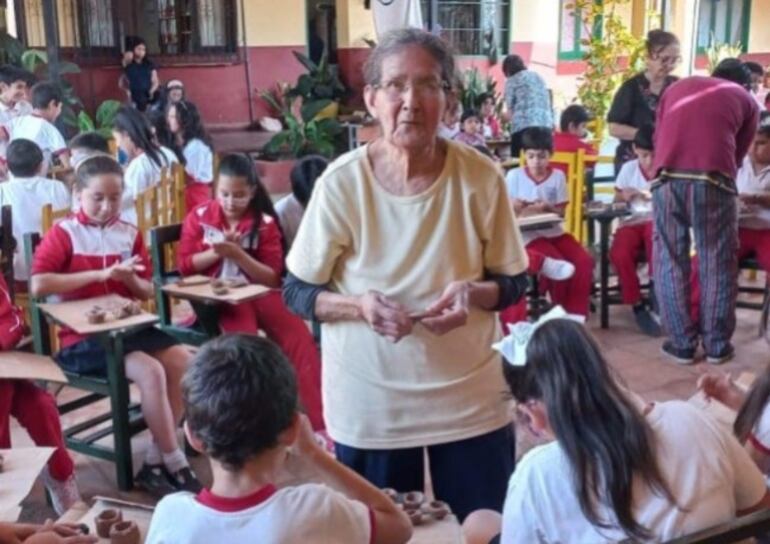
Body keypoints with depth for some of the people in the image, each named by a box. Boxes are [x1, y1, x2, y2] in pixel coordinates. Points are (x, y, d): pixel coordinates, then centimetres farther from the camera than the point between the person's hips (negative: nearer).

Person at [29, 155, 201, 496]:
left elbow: (147, 292, 14)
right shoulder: (64, 233, -5)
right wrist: (99, 274, -20)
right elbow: (38, 285, -20)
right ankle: (175, 465, -12)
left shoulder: (130, 234, 10)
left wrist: (131, 279, -11)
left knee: (182, 361, -14)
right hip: (81, 336, -6)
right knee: (150, 370, -26)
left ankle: (154, 463, -6)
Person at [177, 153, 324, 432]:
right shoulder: (199, 216, 5)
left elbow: (272, 278, -1)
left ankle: (318, 422, -20)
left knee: (300, 337, -23)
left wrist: (238, 254, -16)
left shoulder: (265, 223, 3)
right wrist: (217, 252, -13)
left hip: (259, 292, 1)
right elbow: (185, 265, 3)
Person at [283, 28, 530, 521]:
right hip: (369, 406, -1)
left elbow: (514, 283, 0)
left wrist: (474, 292, -21)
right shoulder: (341, 182, -13)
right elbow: (297, 293, -5)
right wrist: (358, 305, -23)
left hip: (472, 399, 1)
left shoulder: (481, 177, -11)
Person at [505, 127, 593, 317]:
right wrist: (513, 208, -20)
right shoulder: (514, 176, -2)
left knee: (584, 261, -18)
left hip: (554, 231, 4)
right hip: (529, 234, -3)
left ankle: (576, 314, -7)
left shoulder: (558, 176, 4)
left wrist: (547, 207, -17)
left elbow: (561, 212, 5)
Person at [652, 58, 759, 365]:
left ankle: (681, 344, 15)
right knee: (717, 264, 9)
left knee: (670, 263, 10)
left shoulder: (677, 87, 30)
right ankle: (717, 346, 16)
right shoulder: (746, 100, 22)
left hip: (667, 178, 2)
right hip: (712, 180, -2)